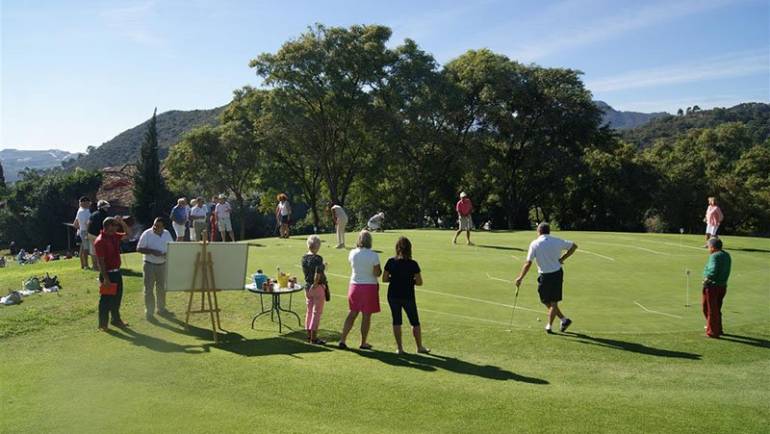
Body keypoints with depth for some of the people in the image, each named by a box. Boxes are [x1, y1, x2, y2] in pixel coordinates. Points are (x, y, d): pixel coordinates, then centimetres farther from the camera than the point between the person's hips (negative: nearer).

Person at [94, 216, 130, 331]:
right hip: (107, 273, -9)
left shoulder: (114, 236, 5)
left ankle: (116, 320, 31)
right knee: (106, 299, 1)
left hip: (117, 272, 9)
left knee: (117, 297, 18)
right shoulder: (100, 241, -19)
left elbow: (127, 234, 20)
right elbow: (101, 262, -20)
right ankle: (103, 324, 12)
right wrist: (105, 278, -22)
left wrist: (122, 222, 3)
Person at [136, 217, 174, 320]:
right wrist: (152, 251, -24)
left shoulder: (167, 234, 2)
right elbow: (139, 248, -12)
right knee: (149, 289, 0)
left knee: (162, 288, 16)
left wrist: (167, 253, -10)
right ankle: (149, 312, 8)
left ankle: (161, 309, 30)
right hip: (149, 265, -5)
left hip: (162, 264, 5)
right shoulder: (147, 234, -11)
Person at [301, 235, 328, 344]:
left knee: (309, 311, 16)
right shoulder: (317, 258, -18)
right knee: (317, 312, 2)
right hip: (318, 287, -7)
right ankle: (313, 338, 5)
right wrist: (315, 285, -12)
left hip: (307, 287, 7)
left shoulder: (304, 258, 3)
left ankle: (309, 336, 23)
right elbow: (318, 274, -25)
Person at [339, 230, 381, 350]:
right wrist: (380, 269, 7)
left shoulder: (352, 253, -4)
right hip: (369, 286, -4)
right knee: (367, 315, 8)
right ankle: (363, 343, 16)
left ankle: (343, 339, 11)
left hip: (355, 285, 4)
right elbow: (377, 273, -14)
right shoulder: (373, 255, -15)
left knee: (353, 313, 16)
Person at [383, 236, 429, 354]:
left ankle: (399, 348, 15)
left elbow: (384, 279, -2)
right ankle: (420, 347, 24)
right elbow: (419, 282, -10)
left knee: (396, 321, 12)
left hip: (393, 296, 2)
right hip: (408, 297, -2)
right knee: (415, 322, 14)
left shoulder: (391, 262, -7)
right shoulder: (413, 264, -13)